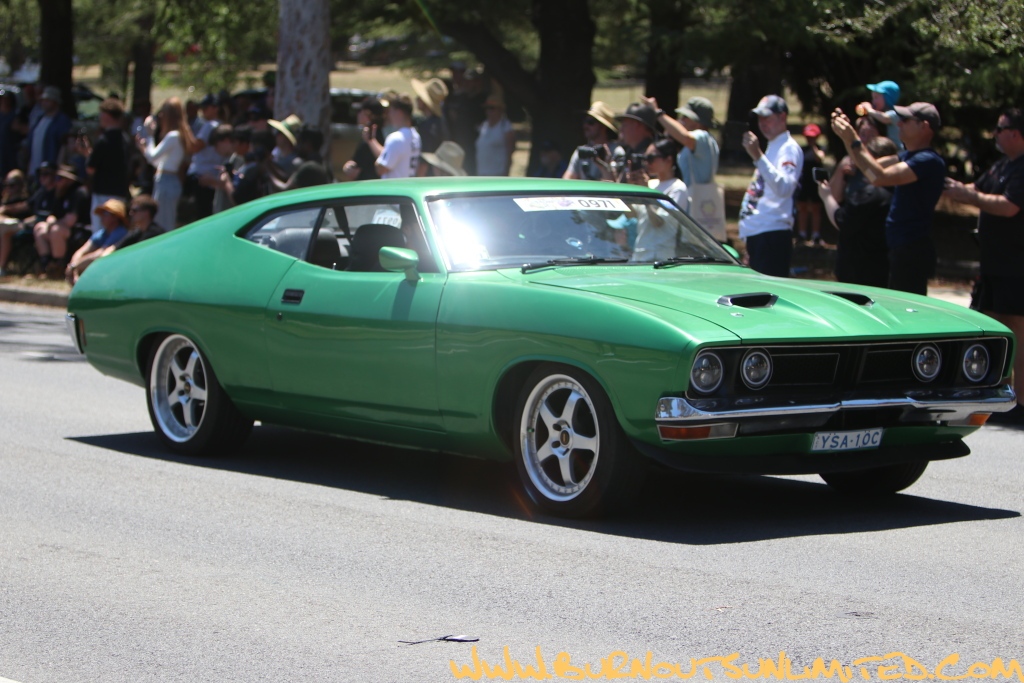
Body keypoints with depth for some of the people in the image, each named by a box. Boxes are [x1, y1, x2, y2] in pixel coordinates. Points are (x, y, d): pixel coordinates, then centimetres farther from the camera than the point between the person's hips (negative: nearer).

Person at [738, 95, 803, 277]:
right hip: (756, 234, 10)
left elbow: (784, 188, -25)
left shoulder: (789, 148, -7)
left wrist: (758, 156, -29)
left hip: (773, 234, -10)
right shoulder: (771, 147, 23)